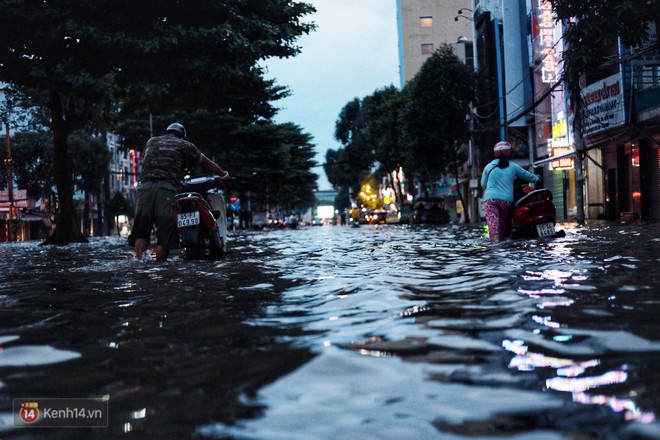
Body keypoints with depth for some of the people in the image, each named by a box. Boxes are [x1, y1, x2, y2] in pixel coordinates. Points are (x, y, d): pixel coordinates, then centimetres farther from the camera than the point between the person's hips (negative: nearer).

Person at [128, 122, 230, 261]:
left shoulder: (151, 142, 27)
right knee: (165, 234, 0)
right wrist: (223, 174, 30)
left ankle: (138, 259, -21)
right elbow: (206, 163, 19)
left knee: (141, 231, 1)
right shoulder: (184, 145, 16)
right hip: (167, 189, -3)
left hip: (144, 186, 3)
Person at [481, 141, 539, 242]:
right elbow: (527, 175, 24)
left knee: (493, 222, -12)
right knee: (502, 223, 11)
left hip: (490, 198, -1)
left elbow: (483, 184, 20)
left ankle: (495, 239, -31)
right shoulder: (513, 167, 10)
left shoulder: (488, 167, 12)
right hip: (506, 199, 1)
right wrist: (537, 178, 45)